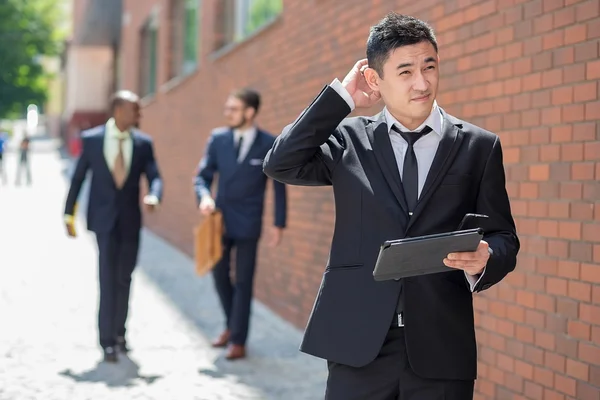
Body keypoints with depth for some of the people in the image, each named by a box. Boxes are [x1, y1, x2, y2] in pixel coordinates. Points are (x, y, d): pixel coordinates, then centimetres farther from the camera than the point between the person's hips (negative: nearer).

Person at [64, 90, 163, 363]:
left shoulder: (143, 143, 0)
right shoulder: (91, 139, -4)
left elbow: (154, 177, -5)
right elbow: (78, 177, 1)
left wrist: (154, 196, -27)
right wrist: (69, 214, 2)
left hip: (130, 220, 3)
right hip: (104, 218, -3)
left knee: (124, 279, 13)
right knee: (108, 279, -7)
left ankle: (119, 332, 29)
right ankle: (108, 341, -1)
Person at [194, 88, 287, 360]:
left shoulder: (269, 145, -8)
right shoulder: (218, 138, 0)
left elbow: (279, 186, -1)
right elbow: (203, 175, 5)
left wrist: (279, 224, -2)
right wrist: (204, 197, -16)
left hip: (247, 224, -4)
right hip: (220, 219, 4)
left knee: (243, 281, 2)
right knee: (219, 275, 12)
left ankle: (238, 341, 11)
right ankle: (232, 325, 34)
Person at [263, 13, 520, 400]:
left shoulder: (479, 146, 6)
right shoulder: (349, 139, 7)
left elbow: (503, 238, 7)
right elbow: (282, 164, -7)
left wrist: (483, 260, -17)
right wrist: (342, 96, -5)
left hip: (440, 350, 0)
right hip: (357, 346, 0)